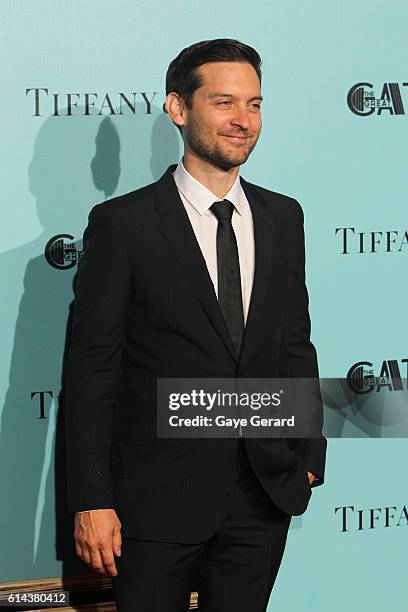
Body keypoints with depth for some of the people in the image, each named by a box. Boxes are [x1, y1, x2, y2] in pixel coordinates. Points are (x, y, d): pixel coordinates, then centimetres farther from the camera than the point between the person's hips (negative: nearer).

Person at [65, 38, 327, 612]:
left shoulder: (283, 217, 8)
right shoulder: (122, 224, -7)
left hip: (264, 494, 4)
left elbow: (295, 343, 14)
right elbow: (92, 368, -8)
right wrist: (91, 501, -11)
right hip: (159, 499, -4)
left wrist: (309, 456, 9)